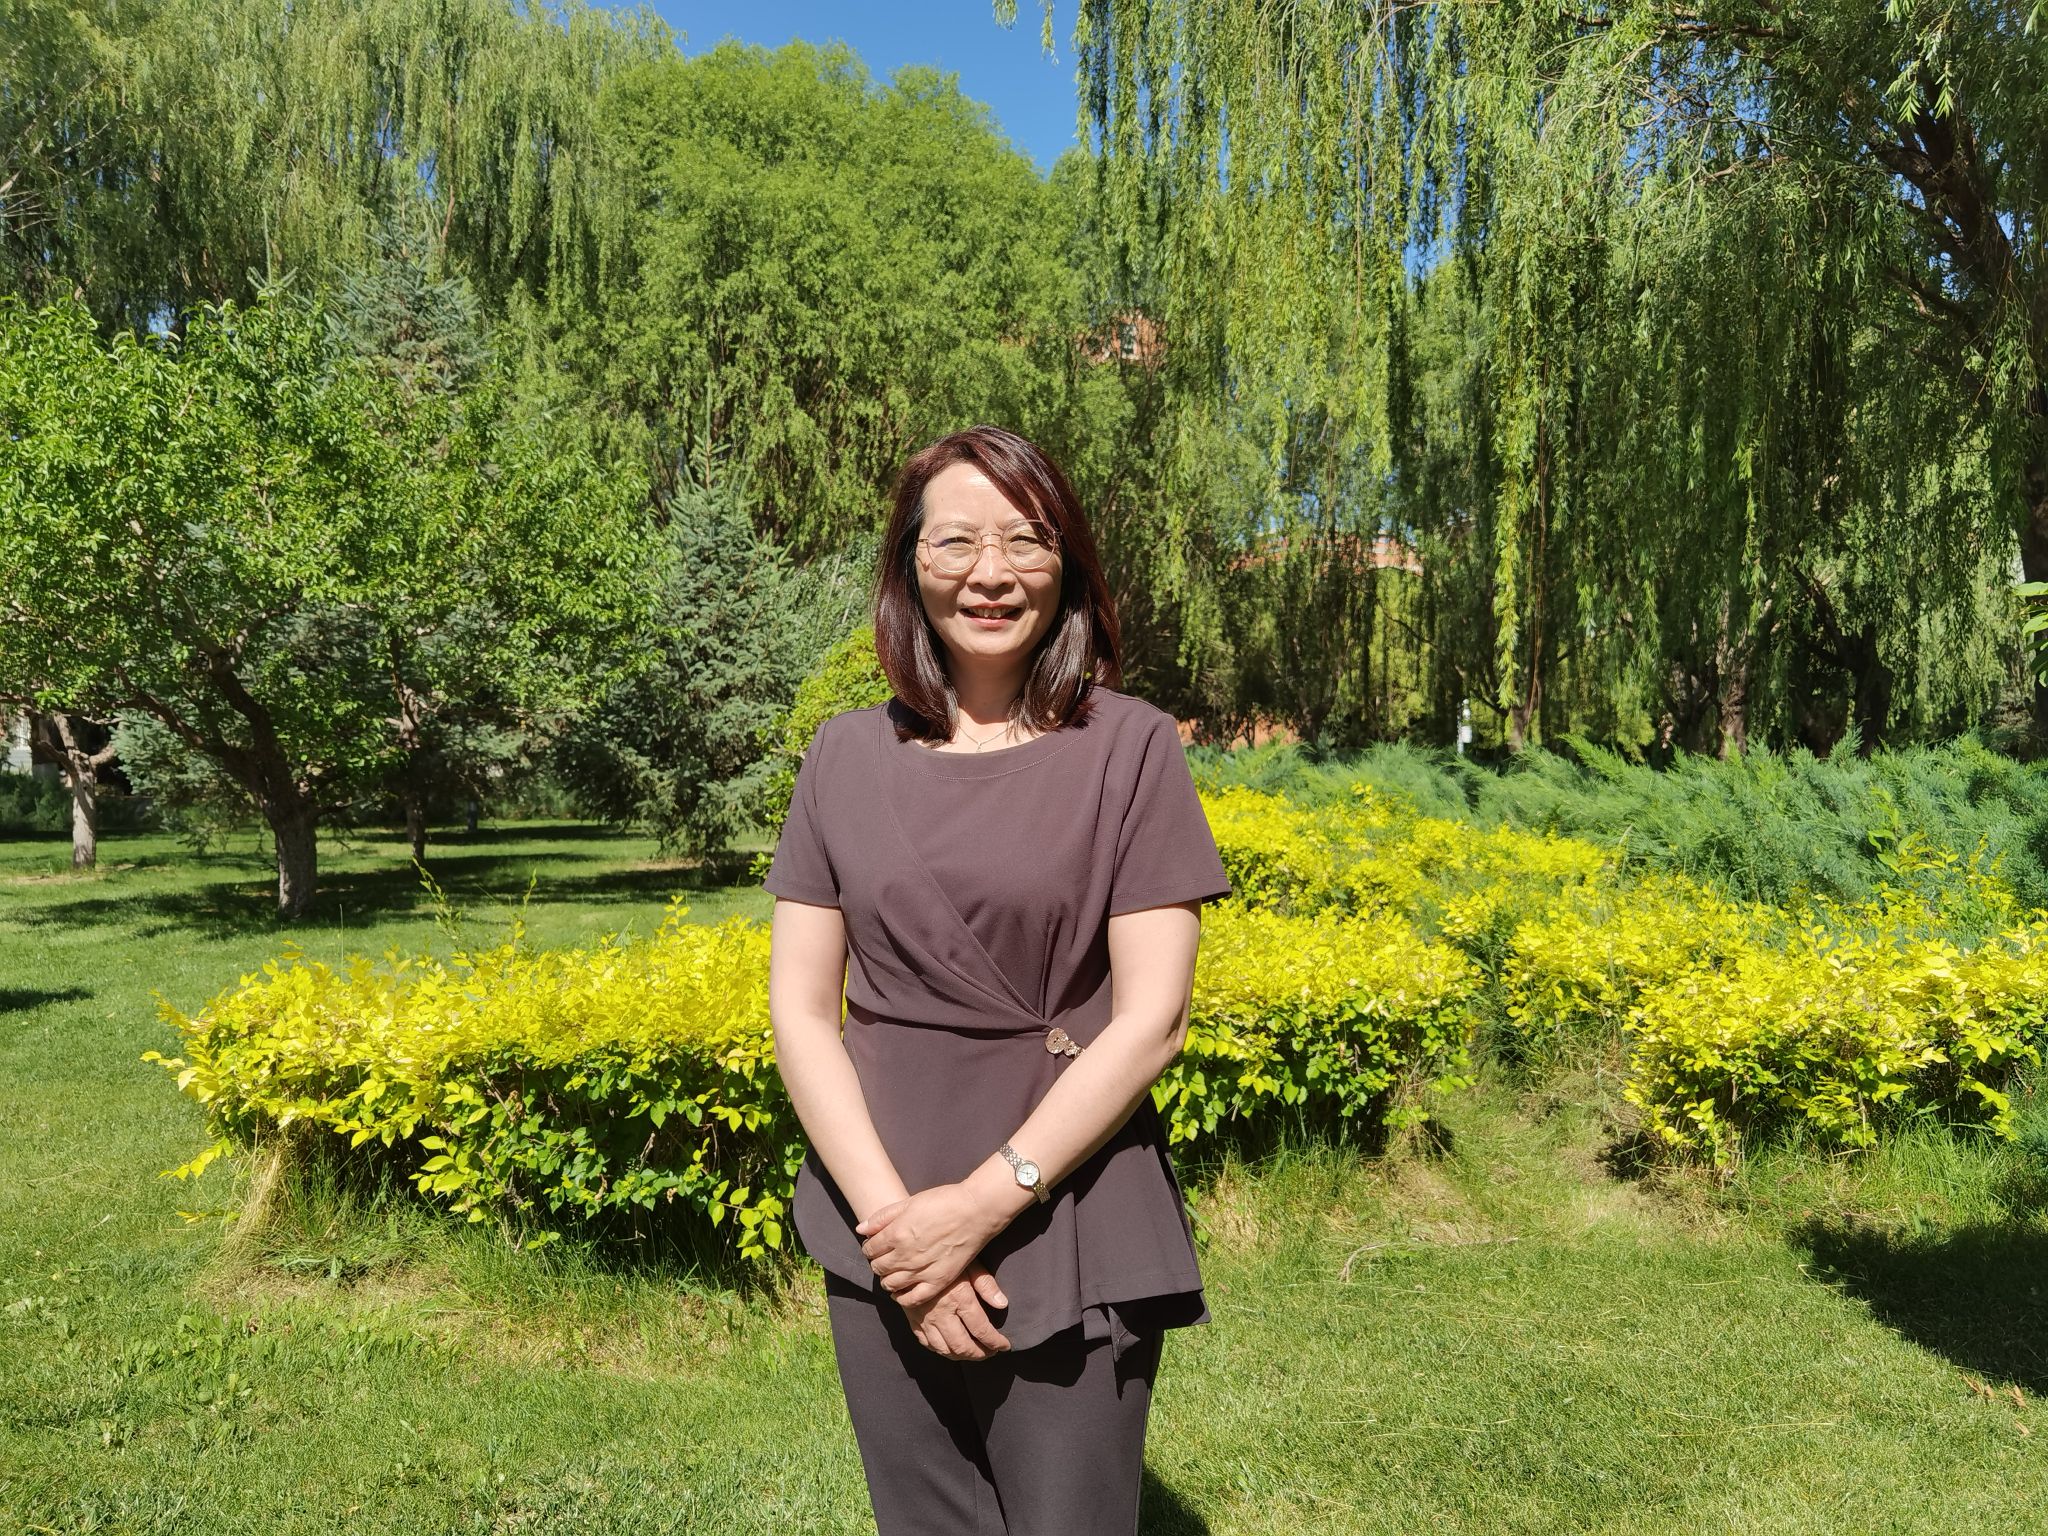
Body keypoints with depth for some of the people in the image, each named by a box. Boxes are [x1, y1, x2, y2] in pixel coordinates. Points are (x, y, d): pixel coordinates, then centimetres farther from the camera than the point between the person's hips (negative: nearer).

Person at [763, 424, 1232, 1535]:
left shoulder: (1128, 747, -5)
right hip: (881, 1223, 3)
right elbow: (799, 1009, 1)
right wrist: (888, 1213, -11)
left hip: (1073, 1232, -2)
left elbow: (1150, 1020, -9)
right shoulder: (847, 757, 3)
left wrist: (983, 1204, -14)